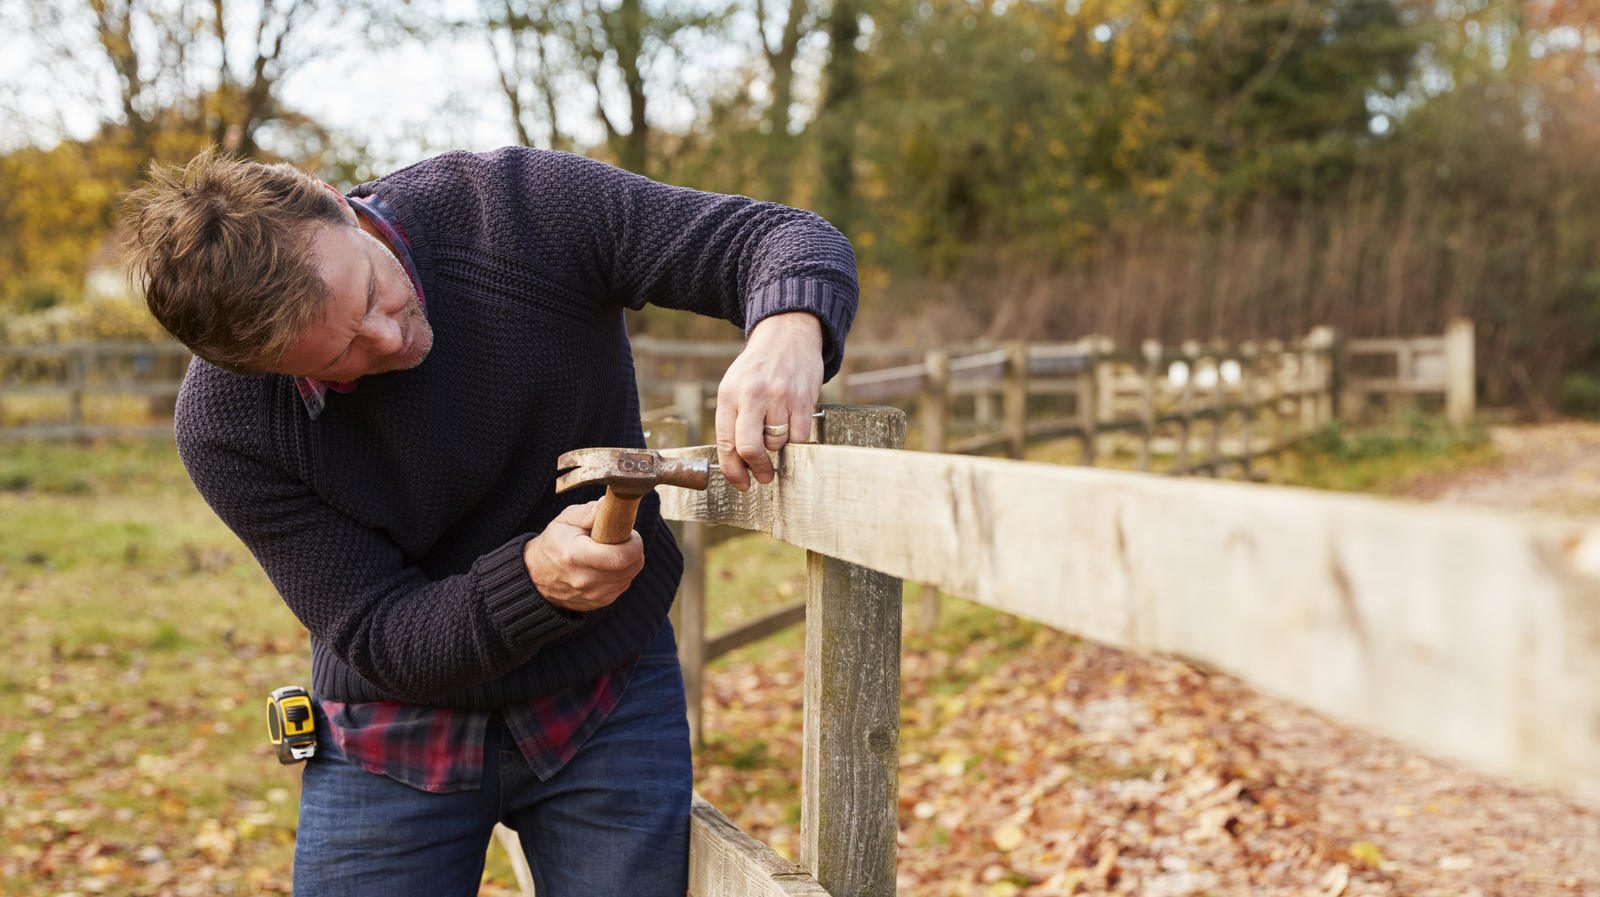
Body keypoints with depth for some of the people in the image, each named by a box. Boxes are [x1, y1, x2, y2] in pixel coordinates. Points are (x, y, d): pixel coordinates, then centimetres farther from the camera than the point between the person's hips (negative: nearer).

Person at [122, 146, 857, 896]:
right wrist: (536, 579, -36)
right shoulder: (221, 426, -20)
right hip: (394, 740, 0)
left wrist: (788, 335, -42)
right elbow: (380, 642, -17)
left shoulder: (524, 206, -21)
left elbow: (791, 240, -18)